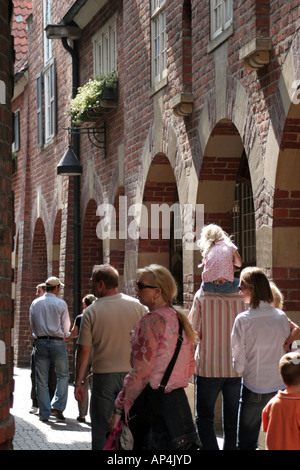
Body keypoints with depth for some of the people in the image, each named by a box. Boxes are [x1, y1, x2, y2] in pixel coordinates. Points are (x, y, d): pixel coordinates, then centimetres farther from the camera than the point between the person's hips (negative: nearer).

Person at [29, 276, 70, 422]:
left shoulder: (35, 303, 4)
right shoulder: (61, 303, -6)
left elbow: (32, 325, 10)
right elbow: (66, 327, -1)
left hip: (40, 342, 3)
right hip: (57, 342, -3)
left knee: (41, 379, 5)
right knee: (63, 375, 9)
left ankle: (44, 413, 6)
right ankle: (57, 406, -4)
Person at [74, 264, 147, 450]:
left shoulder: (91, 312, -8)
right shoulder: (137, 306, -2)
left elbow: (84, 349, -7)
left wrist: (79, 382, 0)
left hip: (103, 375, -2)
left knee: (101, 429, 7)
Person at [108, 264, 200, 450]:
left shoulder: (152, 321, -14)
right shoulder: (179, 318, 11)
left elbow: (140, 373, -17)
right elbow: (190, 367, 17)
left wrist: (119, 409, -13)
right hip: (179, 399, 9)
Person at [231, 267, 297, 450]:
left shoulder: (243, 320, -14)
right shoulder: (282, 317, -2)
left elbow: (239, 362, -9)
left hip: (254, 388, -4)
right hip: (281, 385, 4)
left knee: (247, 441, 8)